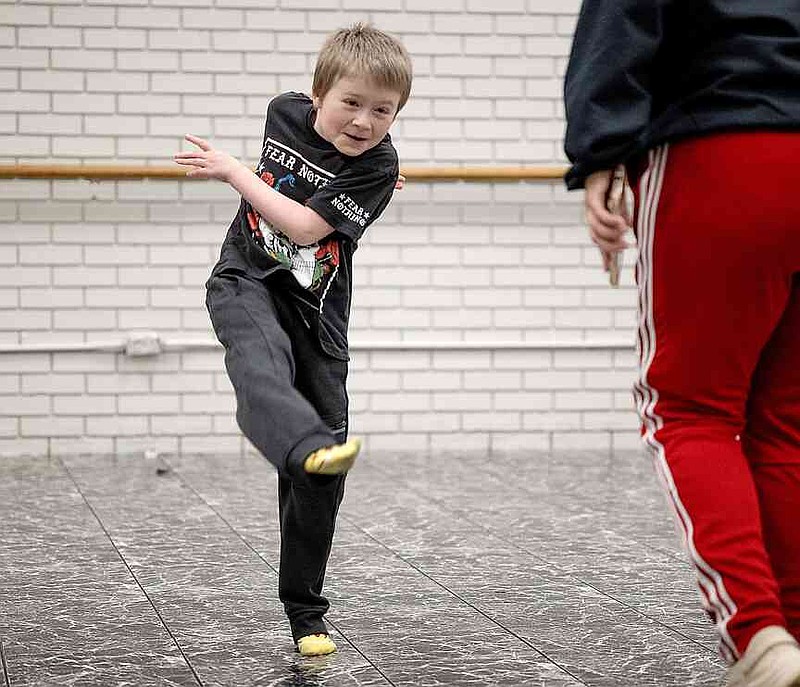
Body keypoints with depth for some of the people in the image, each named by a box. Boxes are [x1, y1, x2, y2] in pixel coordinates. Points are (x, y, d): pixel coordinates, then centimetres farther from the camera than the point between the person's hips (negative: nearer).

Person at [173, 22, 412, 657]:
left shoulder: (378, 166, -15)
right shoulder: (285, 111, -3)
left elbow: (307, 226, -22)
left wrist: (230, 171, -18)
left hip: (316, 312, -1)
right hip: (247, 282, 1)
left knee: (318, 482, -1)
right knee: (260, 362, -38)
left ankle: (305, 612, 13)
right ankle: (311, 446, -68)